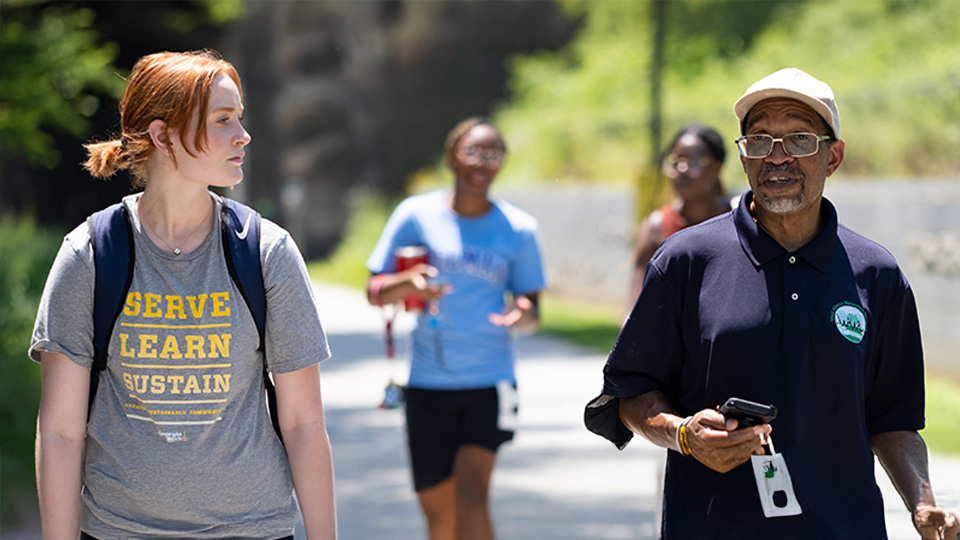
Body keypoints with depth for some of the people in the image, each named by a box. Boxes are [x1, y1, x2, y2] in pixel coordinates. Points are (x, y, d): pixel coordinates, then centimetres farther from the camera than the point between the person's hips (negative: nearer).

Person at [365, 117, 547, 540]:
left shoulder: (518, 228, 3)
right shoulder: (417, 215, 1)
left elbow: (531, 307, 8)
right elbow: (375, 291, 3)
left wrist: (523, 314, -17)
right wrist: (408, 283, -19)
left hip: (489, 380, -1)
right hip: (428, 381, 1)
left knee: (471, 494, -16)